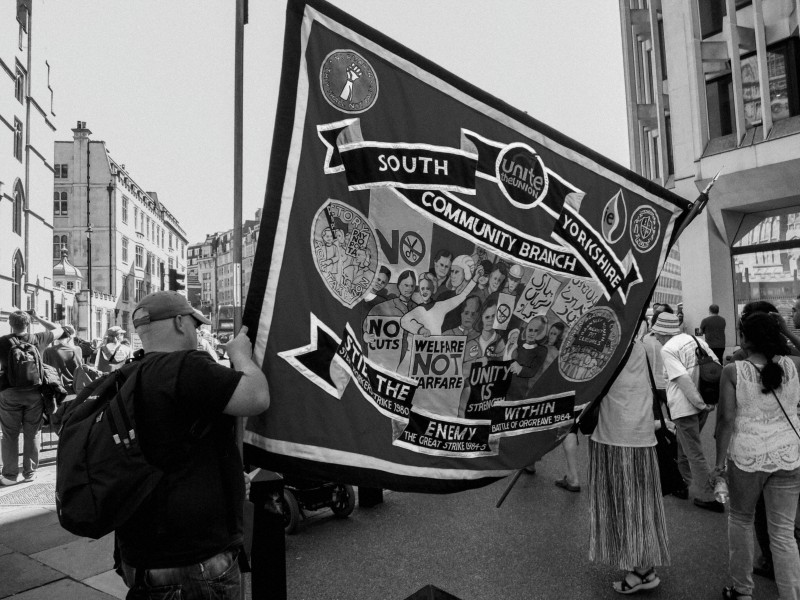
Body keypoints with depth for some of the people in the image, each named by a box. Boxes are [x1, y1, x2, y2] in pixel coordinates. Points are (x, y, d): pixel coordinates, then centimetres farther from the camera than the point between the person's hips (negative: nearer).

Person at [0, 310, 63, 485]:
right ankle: (30, 471, 18)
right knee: (32, 434, 10)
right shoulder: (38, 339, -2)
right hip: (34, 392, 1)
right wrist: (38, 318, 15)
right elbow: (59, 329, 15)